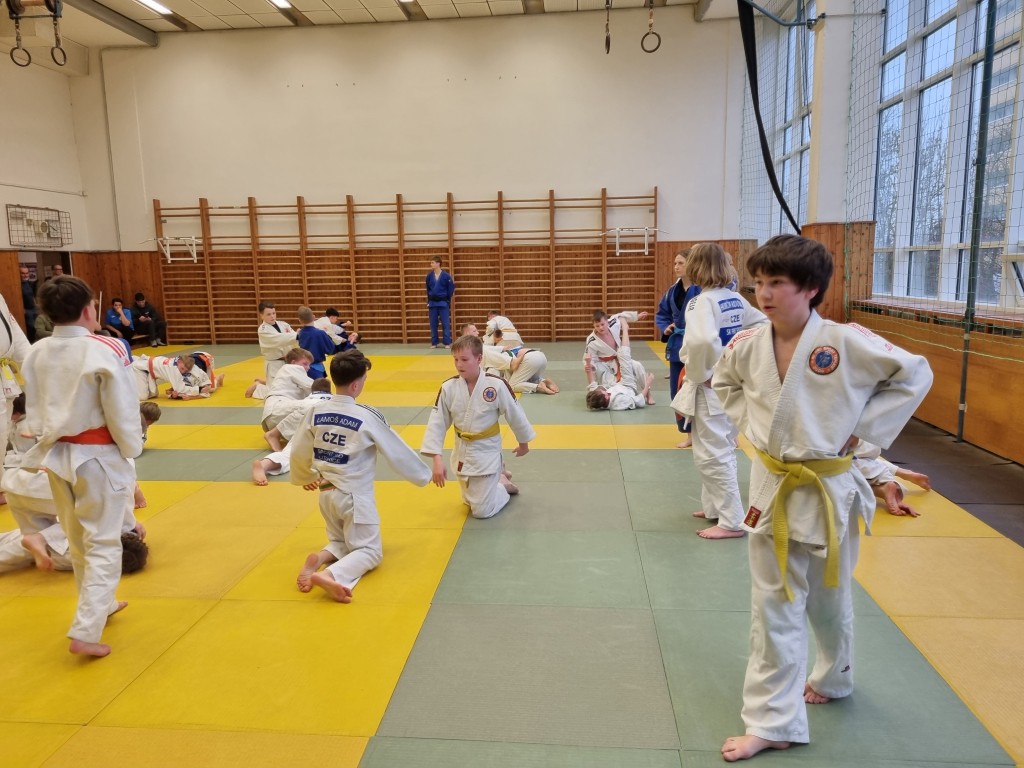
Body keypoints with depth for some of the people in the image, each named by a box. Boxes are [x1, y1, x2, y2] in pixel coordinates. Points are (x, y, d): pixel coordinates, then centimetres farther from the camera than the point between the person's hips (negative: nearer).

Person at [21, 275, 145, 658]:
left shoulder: (37, 353, 1)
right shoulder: (106, 351, -18)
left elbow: (34, 411, 8)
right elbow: (123, 413, -15)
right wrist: (132, 450, 0)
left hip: (56, 455, 7)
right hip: (99, 457, -6)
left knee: (79, 540, 22)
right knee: (103, 544, 4)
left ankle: (100, 605, 40)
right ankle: (85, 632, 1)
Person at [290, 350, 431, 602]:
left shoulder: (316, 411, -5)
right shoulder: (368, 417, -18)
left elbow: (298, 452, 7)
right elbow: (399, 453, -7)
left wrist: (305, 478, 28)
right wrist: (424, 475, 9)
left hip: (327, 494, 6)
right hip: (355, 496, -6)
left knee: (341, 542, 27)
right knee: (369, 550, 8)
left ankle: (319, 559, -6)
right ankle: (330, 575, -20)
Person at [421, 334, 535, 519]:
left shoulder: (497, 385, -20)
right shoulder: (448, 388, -12)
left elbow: (515, 415, -5)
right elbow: (437, 424, -10)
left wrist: (523, 442, 8)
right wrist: (437, 459, -18)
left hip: (487, 452, -4)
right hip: (462, 453, 4)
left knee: (483, 511, 0)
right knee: (471, 502, 20)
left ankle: (502, 484, 28)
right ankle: (498, 476, 45)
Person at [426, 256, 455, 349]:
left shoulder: (446, 276, -9)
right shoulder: (429, 276, 2)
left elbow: (451, 289, -2)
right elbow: (428, 289, 13)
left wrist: (447, 300, 0)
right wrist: (429, 301, 10)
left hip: (443, 303, -4)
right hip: (433, 303, 4)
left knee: (445, 323, -1)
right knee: (433, 324, 8)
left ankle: (447, 343, 6)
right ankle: (434, 343, 17)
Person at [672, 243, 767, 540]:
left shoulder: (701, 302, -19)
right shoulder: (736, 299, 6)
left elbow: (702, 341, -36)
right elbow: (762, 325, 14)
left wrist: (702, 373, -20)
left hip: (711, 388, -9)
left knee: (712, 455, 0)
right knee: (720, 450, 21)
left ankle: (732, 521, 6)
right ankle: (715, 506, 33)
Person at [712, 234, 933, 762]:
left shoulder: (847, 343, -17)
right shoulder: (747, 346, -6)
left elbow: (915, 375, -6)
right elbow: (726, 384, 15)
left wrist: (861, 430, -10)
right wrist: (751, 425, 0)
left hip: (827, 489, -2)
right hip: (773, 486, 2)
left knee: (828, 600, 20)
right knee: (772, 609, 6)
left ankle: (832, 678, 48)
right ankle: (773, 720, 21)